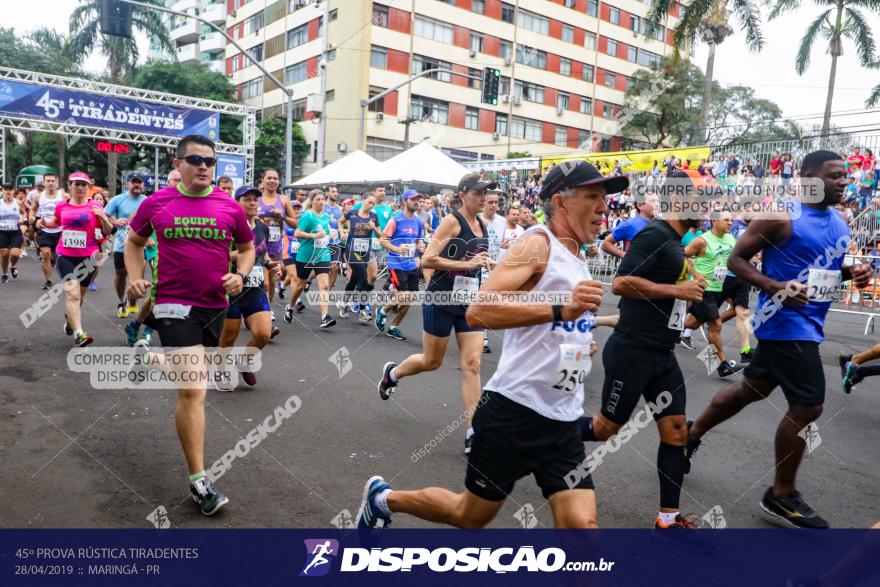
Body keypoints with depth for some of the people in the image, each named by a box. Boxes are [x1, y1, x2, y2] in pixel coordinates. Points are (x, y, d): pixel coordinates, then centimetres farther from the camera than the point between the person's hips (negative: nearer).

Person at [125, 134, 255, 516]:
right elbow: (134, 242, 15)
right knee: (192, 389, -13)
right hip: (174, 304, -3)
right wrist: (135, 278, -1)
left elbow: (247, 248, 14)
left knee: (193, 386, 23)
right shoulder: (156, 203, -1)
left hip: (214, 304, 3)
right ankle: (199, 482, -6)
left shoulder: (229, 207, 0)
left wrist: (240, 275, -5)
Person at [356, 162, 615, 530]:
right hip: (515, 410, -7)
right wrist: (561, 309, -35)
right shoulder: (536, 244, -12)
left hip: (564, 420, 7)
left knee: (581, 524, -3)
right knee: (471, 516, 11)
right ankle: (383, 498, 35)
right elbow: (477, 311, -28)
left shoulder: (576, 258, 14)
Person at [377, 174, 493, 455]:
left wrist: (485, 262, 10)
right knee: (432, 362, 10)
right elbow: (427, 260, -22)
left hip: (470, 302, 6)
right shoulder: (452, 221, -14)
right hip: (442, 300, -6)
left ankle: (472, 434, -1)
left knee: (472, 365, -4)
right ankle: (392, 373, 42)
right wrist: (467, 264, -25)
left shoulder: (482, 225, 9)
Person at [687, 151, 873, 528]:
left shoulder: (839, 224, 12)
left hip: (807, 324, 9)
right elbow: (736, 259, -13)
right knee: (807, 407, -5)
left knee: (751, 389, 18)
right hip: (786, 324, -9)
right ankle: (782, 496, 11)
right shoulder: (782, 218, -14)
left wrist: (852, 273, 3)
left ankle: (692, 433, 37)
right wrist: (775, 288, -26)